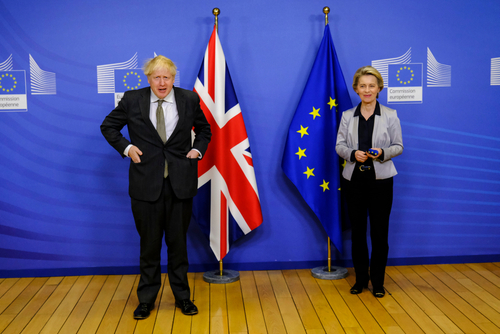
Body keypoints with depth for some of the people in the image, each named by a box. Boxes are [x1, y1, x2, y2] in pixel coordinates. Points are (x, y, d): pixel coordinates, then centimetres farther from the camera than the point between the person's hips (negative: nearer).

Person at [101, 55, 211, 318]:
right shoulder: (132, 100, -1)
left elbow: (204, 130, 18)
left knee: (178, 242, 11)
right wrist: (126, 148, -3)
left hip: (180, 184, 1)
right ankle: (146, 299, 24)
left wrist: (198, 149, 1)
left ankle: (182, 296, 26)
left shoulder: (189, 99, 3)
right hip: (146, 184, -1)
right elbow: (108, 126, 10)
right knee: (149, 244, 8)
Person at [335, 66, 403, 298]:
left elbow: (398, 146, 2)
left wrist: (382, 153, -18)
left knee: (379, 231, 1)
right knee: (357, 230, 8)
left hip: (380, 179, -2)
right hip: (354, 179, 2)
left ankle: (378, 281, 16)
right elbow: (339, 145, 5)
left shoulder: (390, 116, 2)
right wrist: (353, 154, -16)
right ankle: (360, 278, 22)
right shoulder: (347, 116, 7)